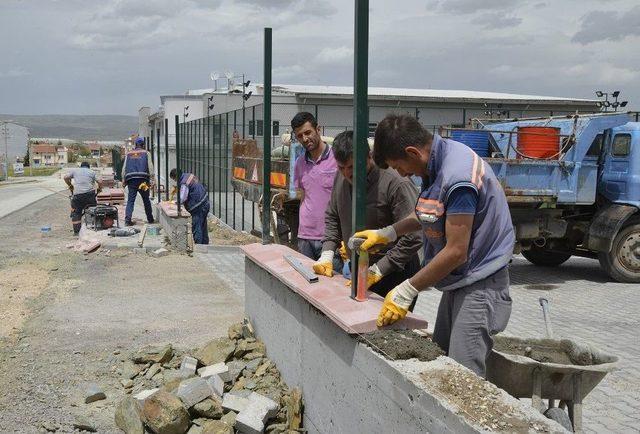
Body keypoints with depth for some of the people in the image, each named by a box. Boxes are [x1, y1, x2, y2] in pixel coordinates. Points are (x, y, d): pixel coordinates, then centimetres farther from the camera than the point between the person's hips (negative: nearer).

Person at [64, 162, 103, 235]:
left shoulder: (75, 170, 17)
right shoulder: (92, 172, 16)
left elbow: (66, 177, 7)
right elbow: (99, 182, 4)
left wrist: (70, 185, 21)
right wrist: (99, 189, 22)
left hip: (77, 194, 0)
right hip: (90, 193, 0)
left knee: (76, 213, 8)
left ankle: (76, 231, 5)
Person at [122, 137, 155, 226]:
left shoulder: (128, 154, 14)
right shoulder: (146, 153, 7)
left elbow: (124, 168, 11)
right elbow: (150, 168, -2)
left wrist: (124, 181, 14)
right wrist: (151, 181, -3)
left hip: (131, 180, 2)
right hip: (143, 179, -1)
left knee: (130, 200, 1)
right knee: (146, 200, 11)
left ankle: (127, 219, -10)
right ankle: (150, 219, 19)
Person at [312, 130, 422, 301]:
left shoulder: (396, 184, -22)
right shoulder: (341, 177, 1)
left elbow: (413, 237, -23)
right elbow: (332, 217, 16)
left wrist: (377, 270, -21)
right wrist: (327, 253, 3)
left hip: (393, 274, -6)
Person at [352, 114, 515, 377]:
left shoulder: (458, 177, -25)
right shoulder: (437, 163, 4)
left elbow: (456, 251, -24)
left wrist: (407, 291, -17)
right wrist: (387, 233, 11)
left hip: (479, 286, -10)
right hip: (457, 282, 10)